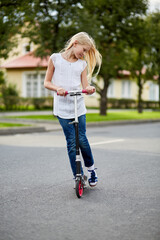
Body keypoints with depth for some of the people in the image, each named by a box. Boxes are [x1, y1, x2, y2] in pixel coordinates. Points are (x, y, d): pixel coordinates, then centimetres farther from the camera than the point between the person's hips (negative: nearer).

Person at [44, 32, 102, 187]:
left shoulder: (82, 64, 11)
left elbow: (85, 86, 7)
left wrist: (89, 89, -17)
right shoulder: (55, 58, 4)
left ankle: (90, 168, 21)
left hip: (79, 107, 2)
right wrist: (57, 88, -16)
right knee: (71, 142, -2)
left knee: (82, 139, -2)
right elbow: (47, 82, 5)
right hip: (62, 108, -2)